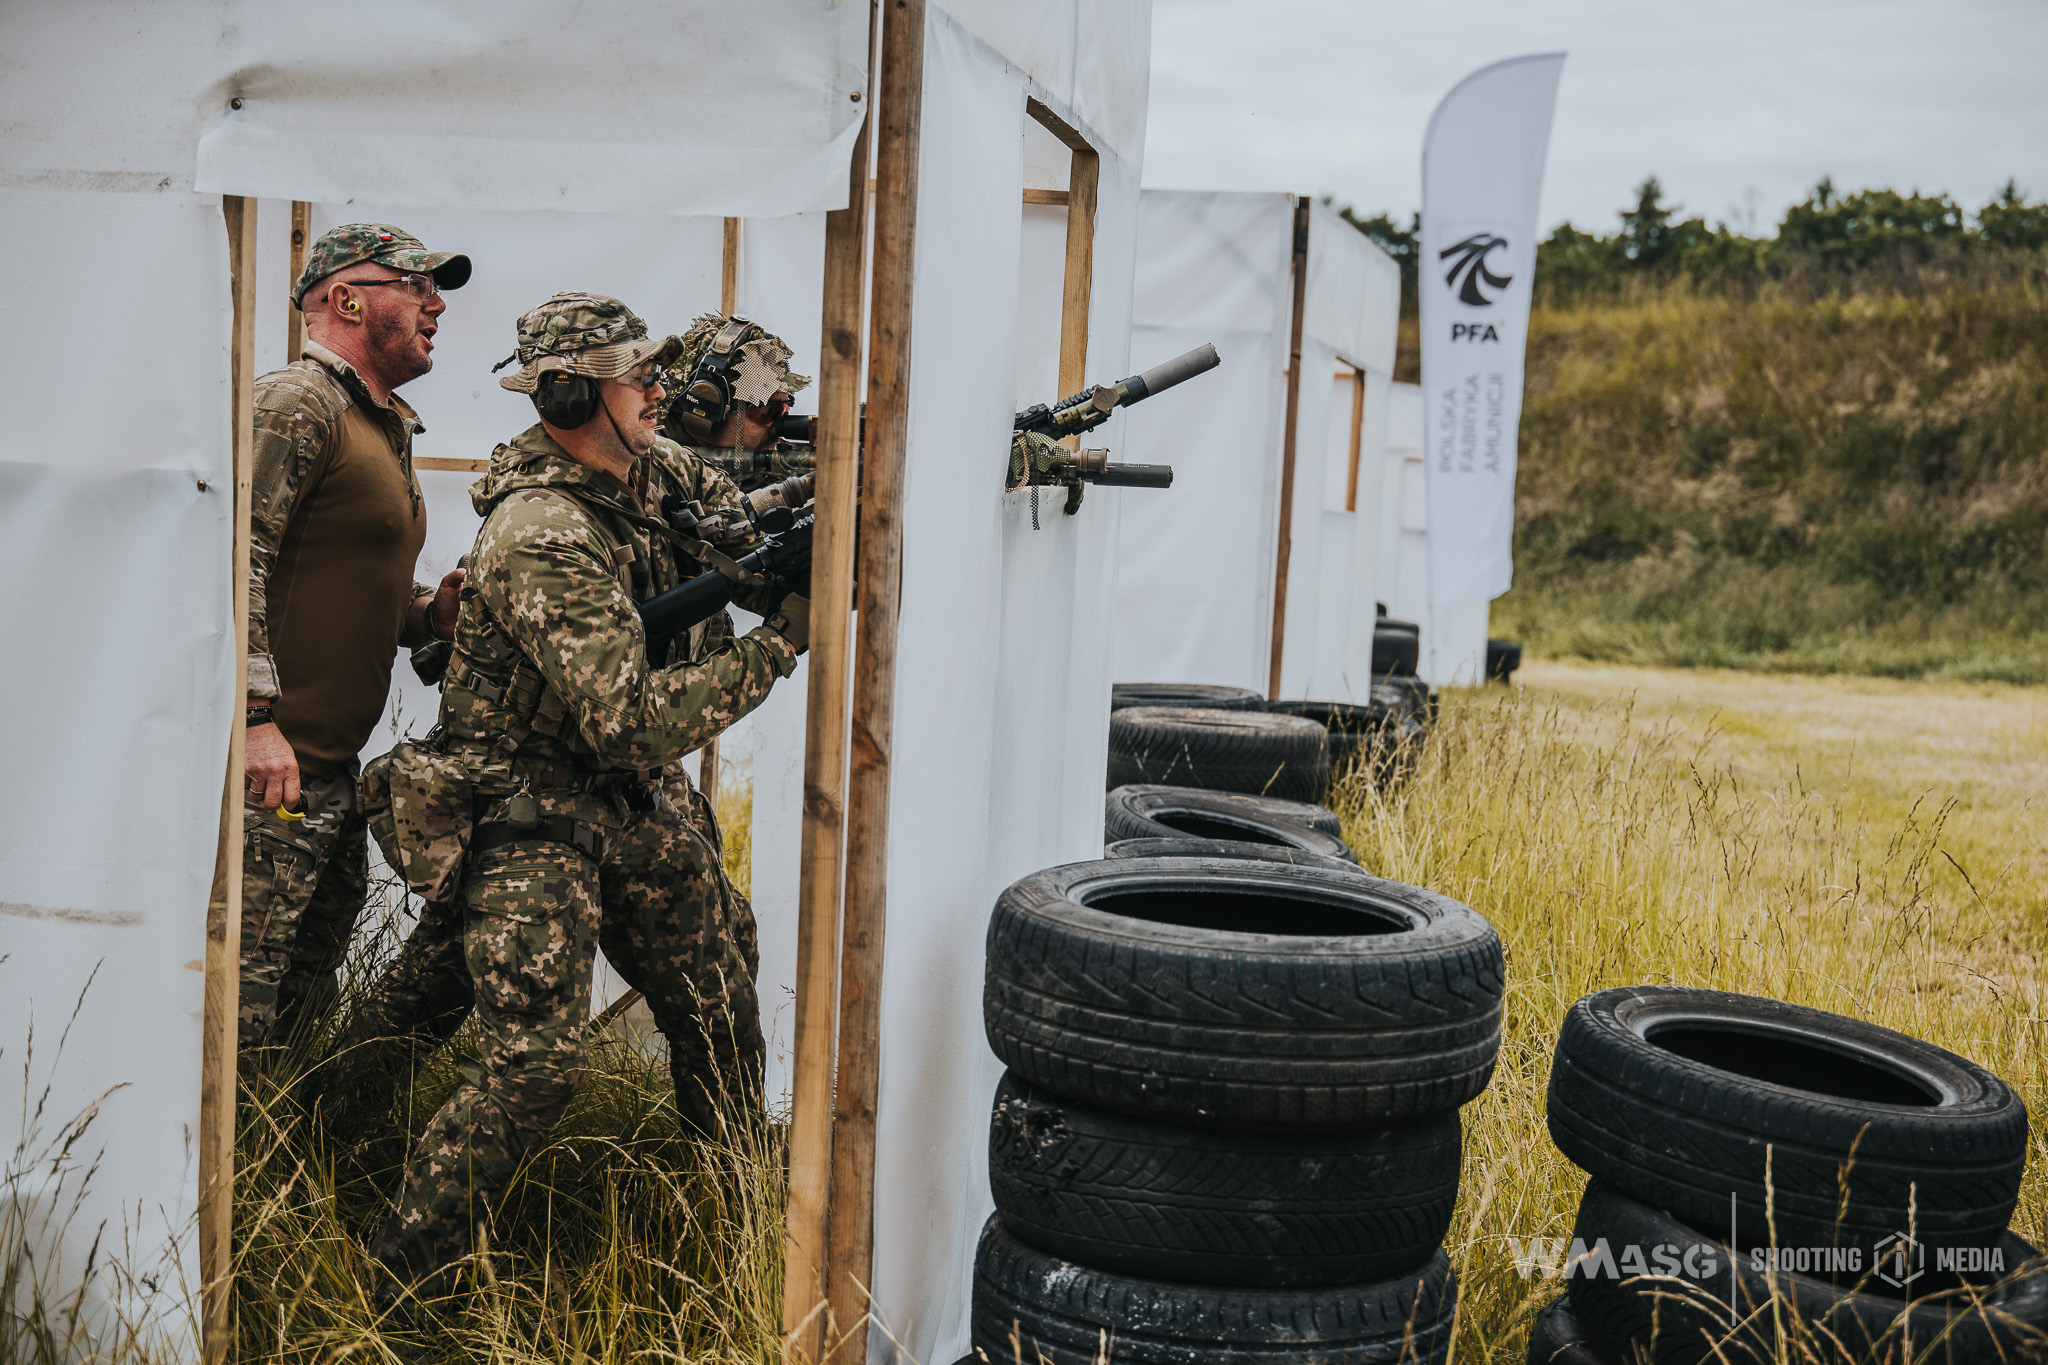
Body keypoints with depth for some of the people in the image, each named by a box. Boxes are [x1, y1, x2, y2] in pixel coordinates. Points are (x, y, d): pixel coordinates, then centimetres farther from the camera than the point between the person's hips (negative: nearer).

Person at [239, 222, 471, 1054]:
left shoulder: (386, 427, 20)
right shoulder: (296, 404, -11)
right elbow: (235, 556, -21)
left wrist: (430, 614, 7)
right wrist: (258, 716, -27)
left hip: (333, 767, 10)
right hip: (269, 765, -10)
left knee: (308, 989, 18)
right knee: (238, 1002, -6)